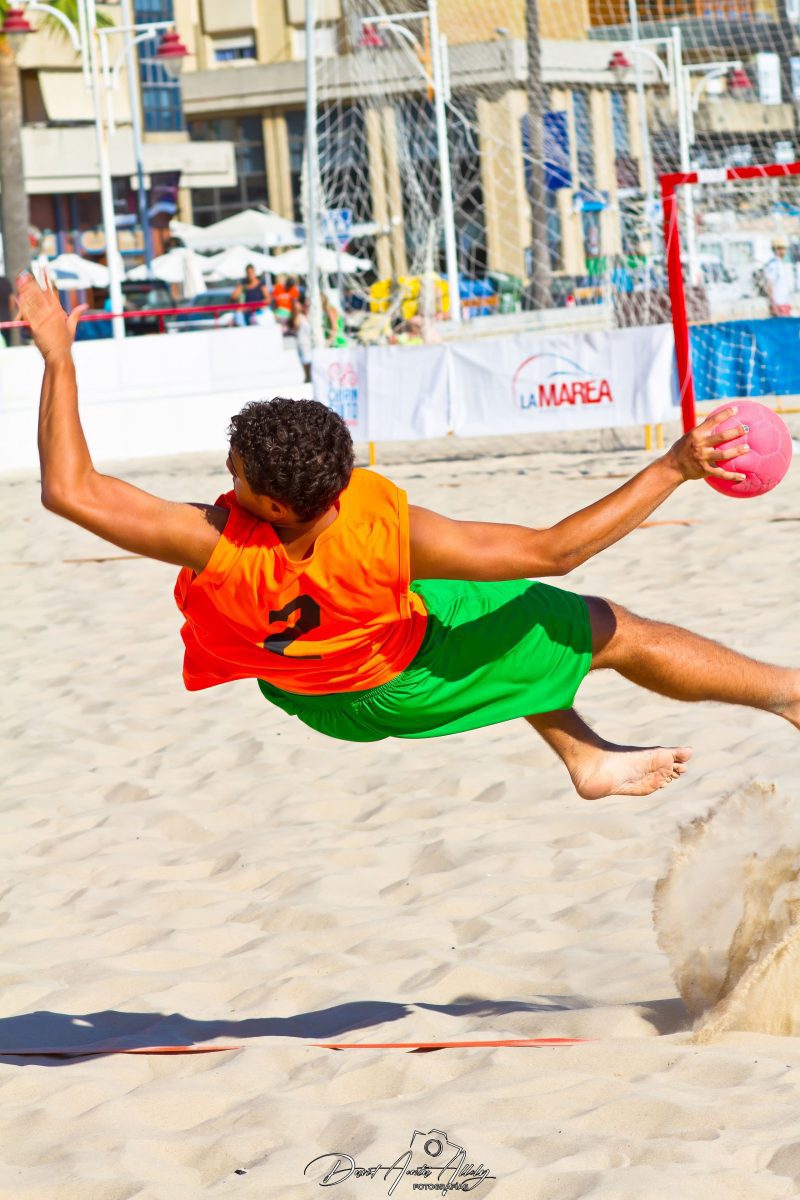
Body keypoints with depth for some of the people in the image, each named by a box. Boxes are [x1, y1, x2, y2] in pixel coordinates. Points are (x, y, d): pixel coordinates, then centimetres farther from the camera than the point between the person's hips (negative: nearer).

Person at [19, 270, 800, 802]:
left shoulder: (218, 548, -42)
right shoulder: (392, 534, -44)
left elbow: (69, 490, -37)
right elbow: (554, 550, -35)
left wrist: (58, 357, -29)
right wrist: (673, 469, -30)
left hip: (315, 697, 4)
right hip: (405, 686, -4)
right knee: (612, 634, 12)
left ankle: (587, 755, 41)